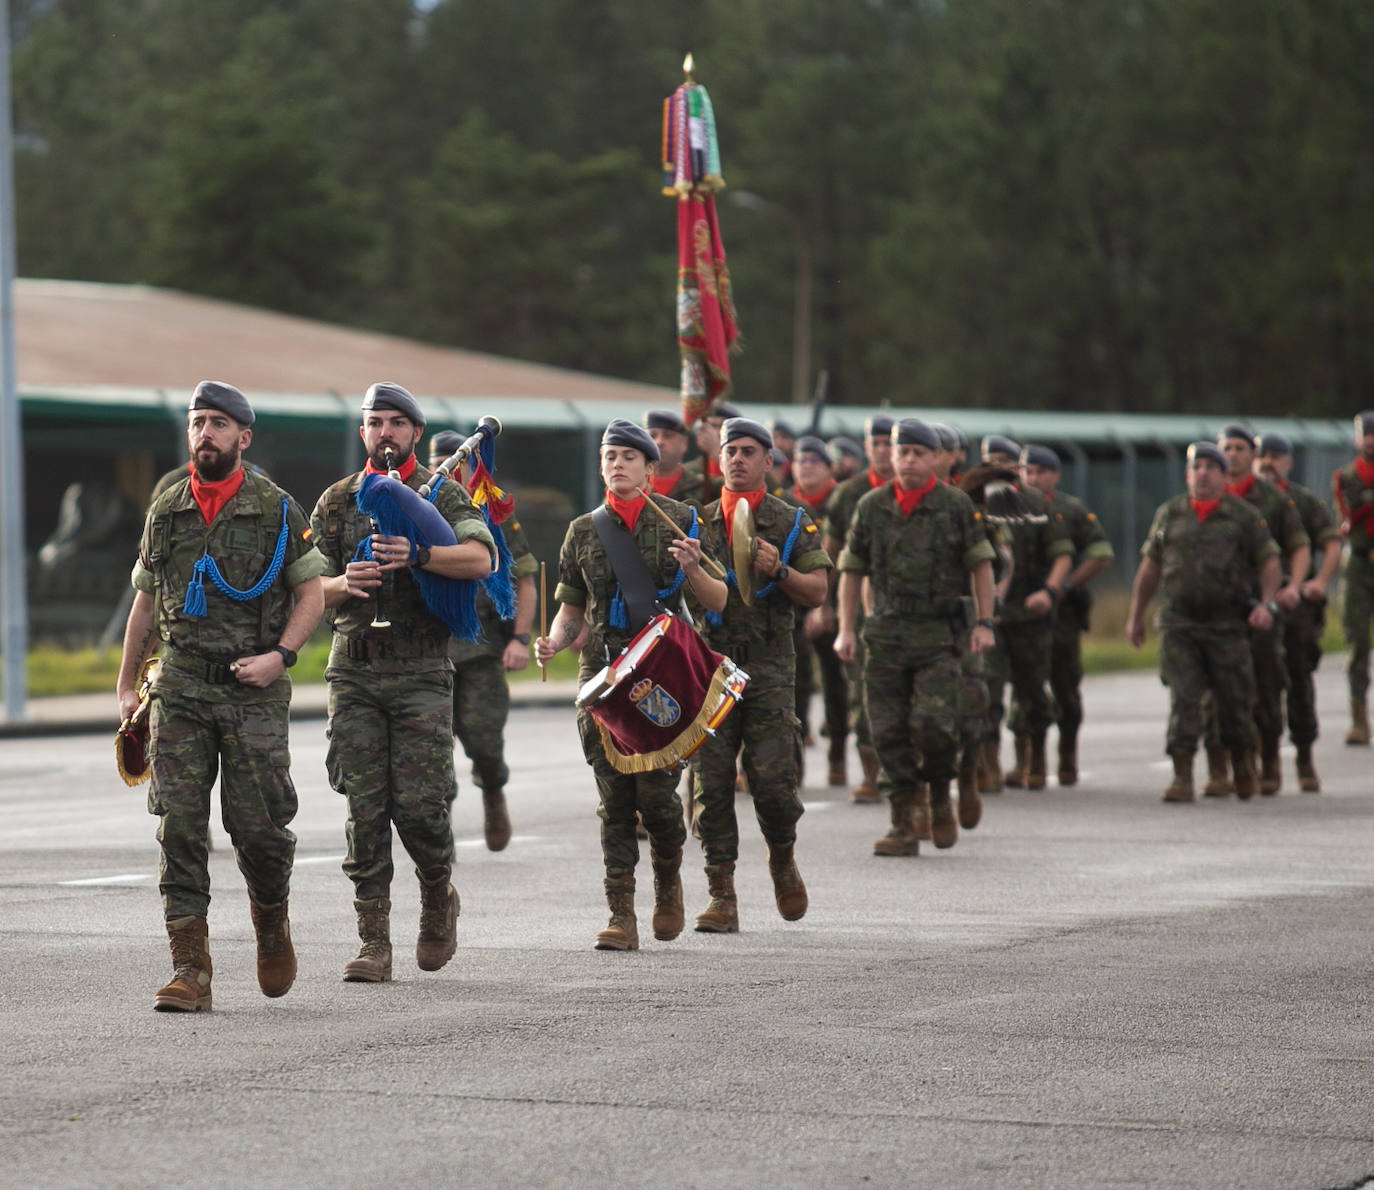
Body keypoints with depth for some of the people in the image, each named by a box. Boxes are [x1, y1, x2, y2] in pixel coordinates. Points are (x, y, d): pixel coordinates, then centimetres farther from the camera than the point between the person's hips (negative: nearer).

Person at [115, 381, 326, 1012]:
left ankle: (272, 922, 30)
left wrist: (279, 655, -11)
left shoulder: (277, 510, 1)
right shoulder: (165, 511, 10)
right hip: (180, 688, 2)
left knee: (258, 825, -1)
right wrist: (127, 685, 16)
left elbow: (311, 593, 4)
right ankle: (190, 971, -7)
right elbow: (146, 601, 18)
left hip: (253, 692, -2)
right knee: (180, 826, -7)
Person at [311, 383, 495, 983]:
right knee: (365, 809, -3)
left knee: (419, 804, -9)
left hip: (422, 672, -2)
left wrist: (420, 555, -27)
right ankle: (373, 944, 1)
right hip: (354, 671, 2)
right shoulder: (337, 500, 13)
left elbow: (480, 558, -12)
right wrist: (346, 583, -10)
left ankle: (439, 896, 21)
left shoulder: (443, 494, 5)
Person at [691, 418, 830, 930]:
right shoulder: (699, 522, 13)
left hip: (769, 668, -2)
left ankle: (783, 862, 22)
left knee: (772, 781, -8)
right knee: (710, 784, -4)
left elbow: (817, 592, 2)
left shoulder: (792, 522, 7)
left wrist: (778, 571, -14)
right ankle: (722, 898, 1)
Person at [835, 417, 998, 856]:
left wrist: (984, 622, -3)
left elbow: (980, 564, 5)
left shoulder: (956, 505, 1)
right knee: (889, 730, 0)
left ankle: (940, 798, 12)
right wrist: (846, 628, 5)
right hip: (886, 634, 3)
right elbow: (851, 570, 12)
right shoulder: (872, 506, 7)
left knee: (933, 723, -15)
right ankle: (904, 825, 7)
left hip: (940, 636, -3)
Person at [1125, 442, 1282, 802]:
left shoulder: (1245, 516, 4)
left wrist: (1267, 603, -11)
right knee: (1183, 699, -9)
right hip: (1178, 625, 1)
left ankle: (1244, 768, 28)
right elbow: (1149, 566, 16)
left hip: (1227, 625, -1)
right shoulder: (1169, 514, 10)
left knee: (1235, 701, 5)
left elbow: (1269, 562, 5)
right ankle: (1182, 778, -9)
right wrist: (1135, 615, 17)